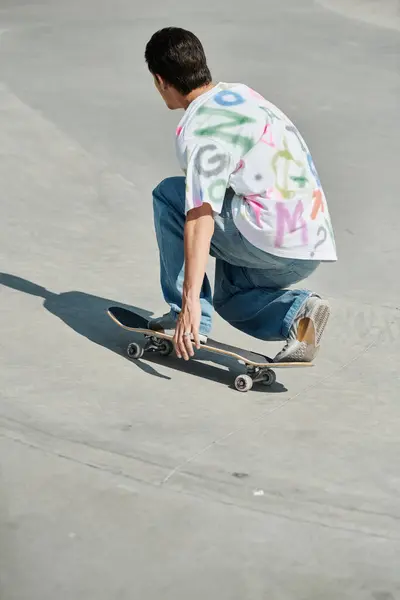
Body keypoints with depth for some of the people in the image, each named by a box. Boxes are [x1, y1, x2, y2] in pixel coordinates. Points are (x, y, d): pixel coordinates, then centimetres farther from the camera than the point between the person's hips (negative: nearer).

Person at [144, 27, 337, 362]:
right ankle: (296, 311, 2)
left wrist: (190, 301, -26)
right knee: (231, 300, 31)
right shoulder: (241, 93, 14)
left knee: (169, 195, 3)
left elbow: (200, 218, -22)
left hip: (273, 243, -9)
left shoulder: (199, 131, -12)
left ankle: (185, 313, 3)